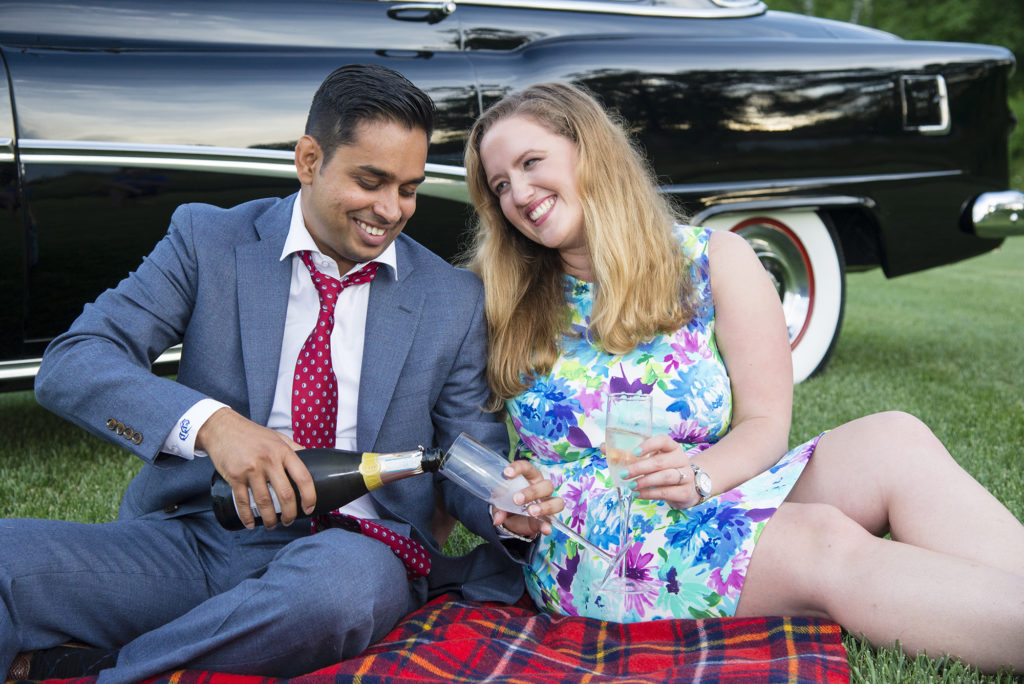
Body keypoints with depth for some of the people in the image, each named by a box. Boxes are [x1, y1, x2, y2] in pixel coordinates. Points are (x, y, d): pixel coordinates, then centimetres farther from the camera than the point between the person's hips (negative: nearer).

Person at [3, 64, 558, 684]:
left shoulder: (455, 301, 8)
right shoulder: (208, 239, 4)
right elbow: (70, 363, -5)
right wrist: (209, 422, -23)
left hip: (351, 557, 2)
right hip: (195, 538, -1)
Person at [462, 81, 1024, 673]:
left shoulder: (714, 261, 4)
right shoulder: (502, 303, 6)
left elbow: (766, 423, -1)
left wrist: (695, 476, -20)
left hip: (715, 496, 3)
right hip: (585, 548, -2)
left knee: (893, 438, -24)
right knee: (829, 547, -30)